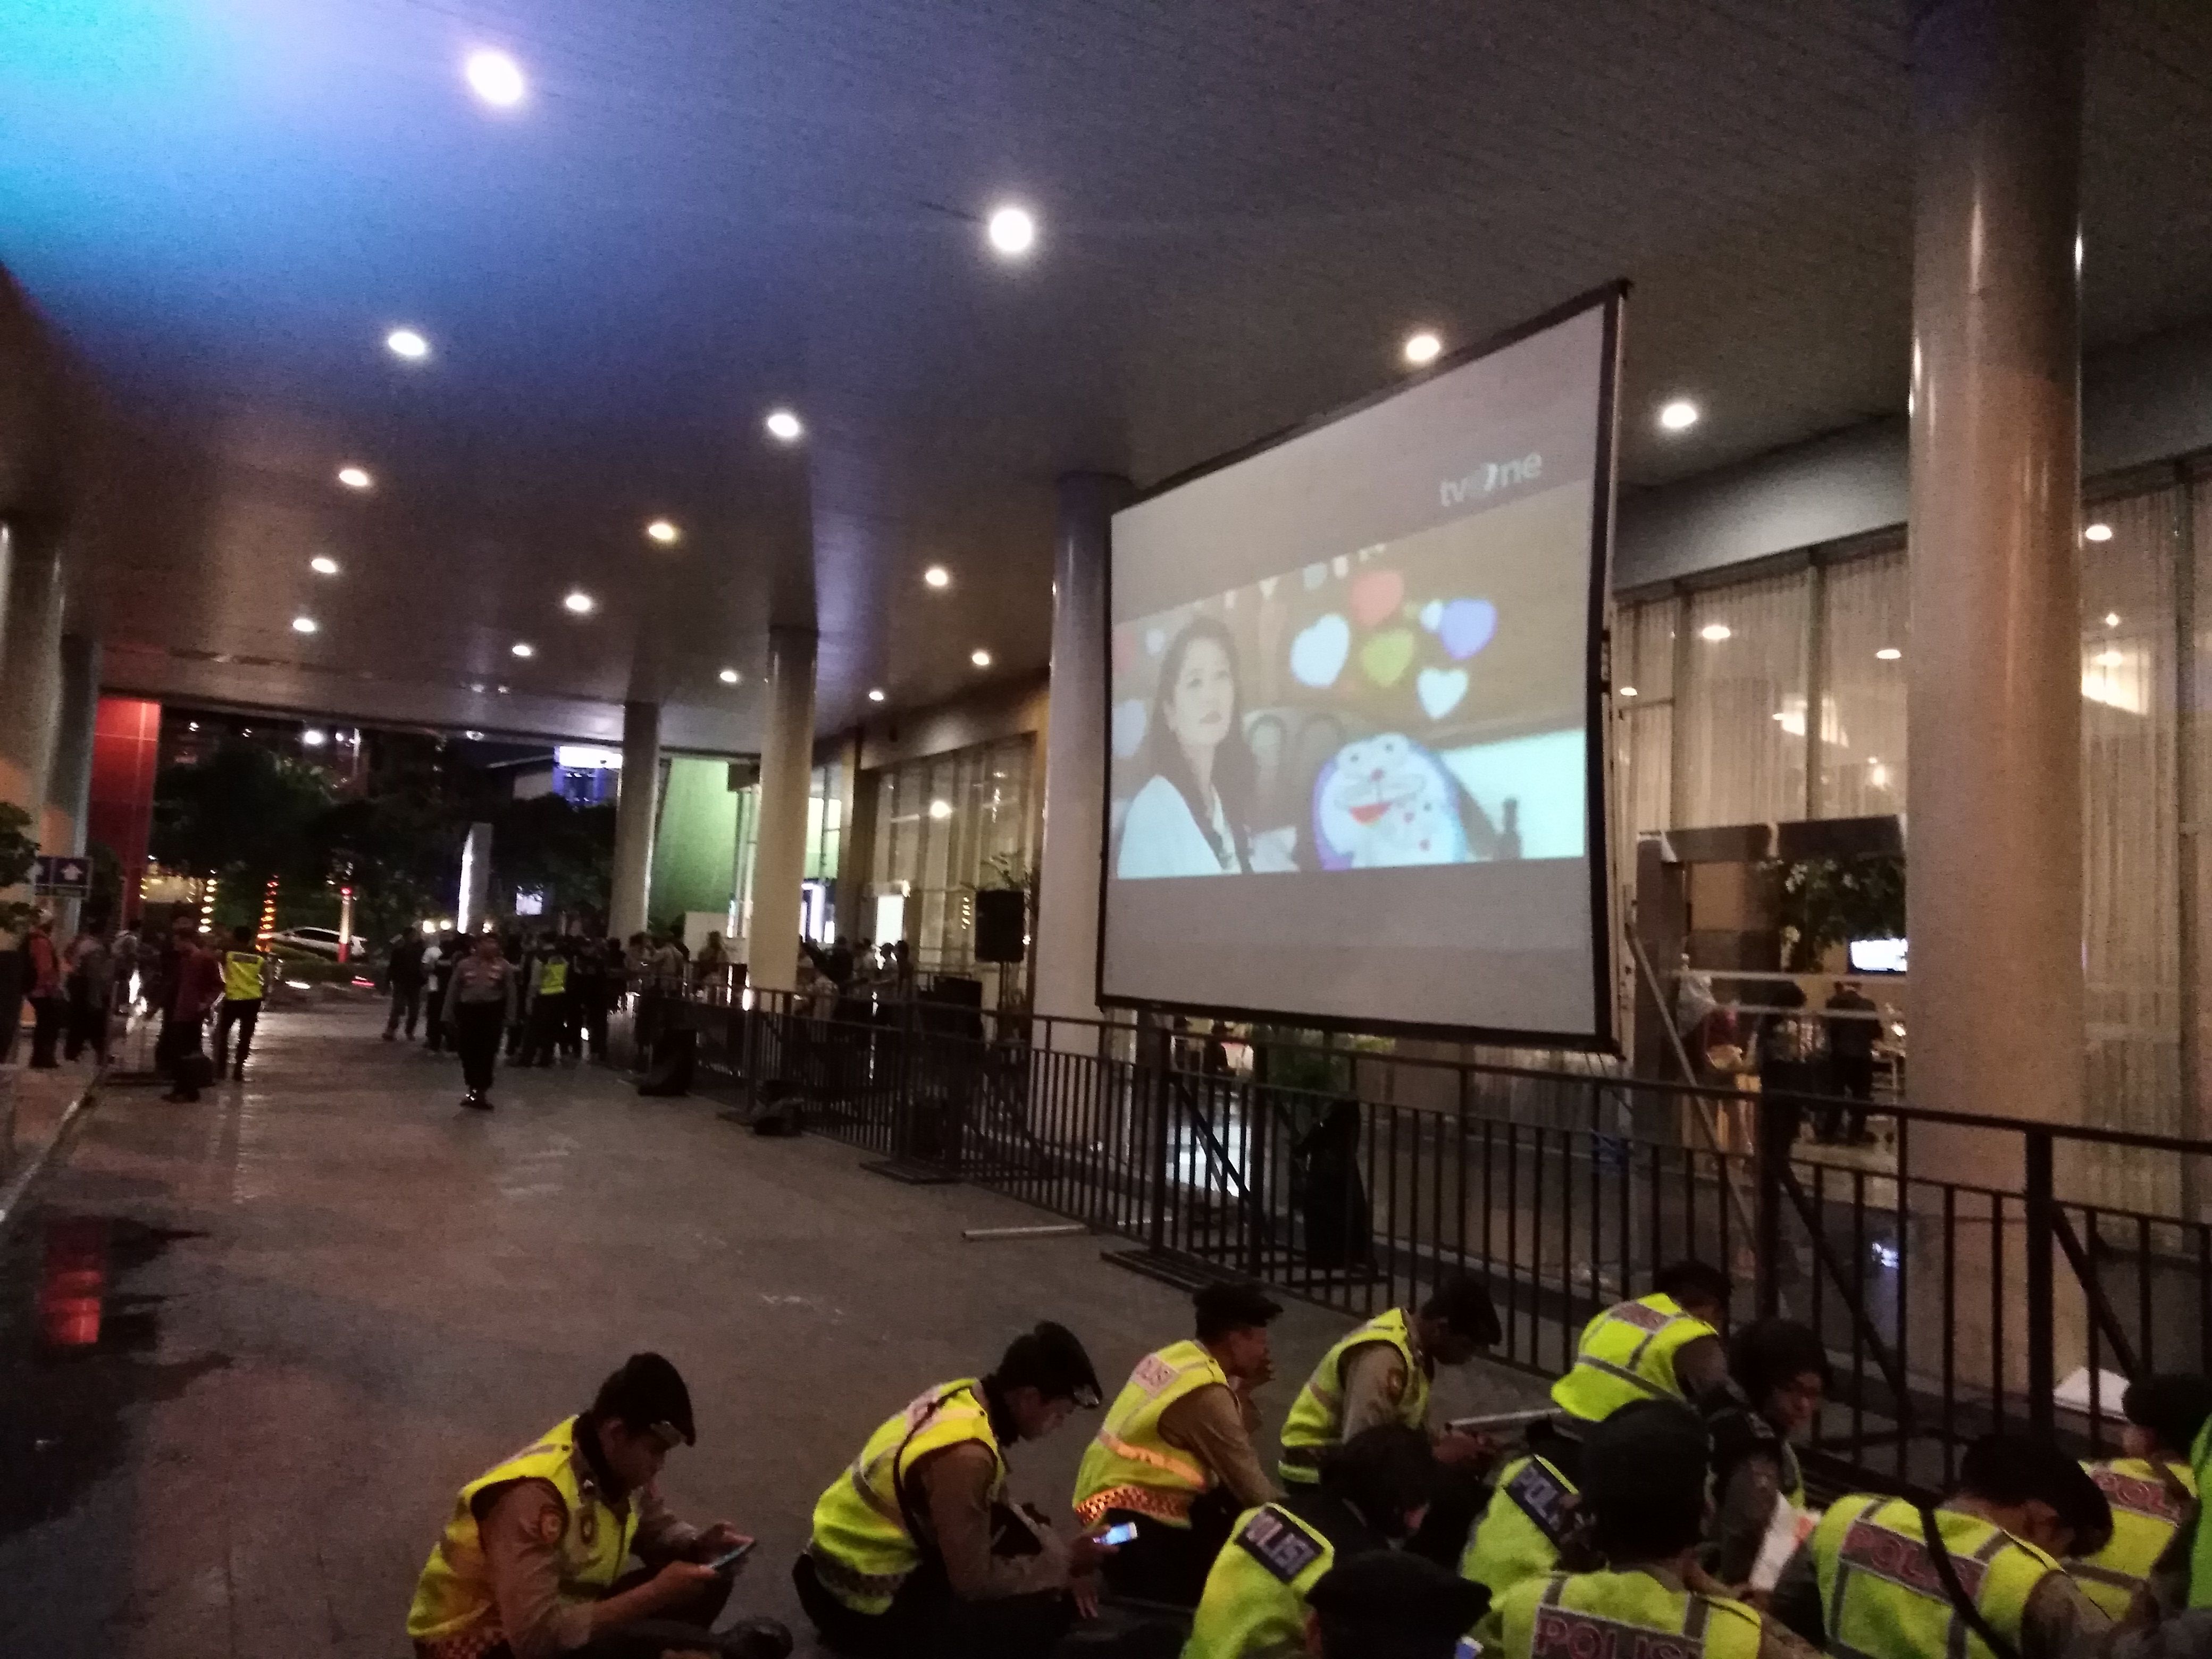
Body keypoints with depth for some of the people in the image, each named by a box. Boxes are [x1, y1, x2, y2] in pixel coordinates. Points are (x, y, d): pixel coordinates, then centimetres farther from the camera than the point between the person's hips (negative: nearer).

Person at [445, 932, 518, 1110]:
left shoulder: (504, 967, 0)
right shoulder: (465, 965, 4)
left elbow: (510, 993, 0)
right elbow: (453, 991, 8)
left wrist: (509, 1017, -5)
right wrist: (449, 1015, 5)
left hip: (492, 1012, -2)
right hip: (468, 1010, 2)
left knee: (487, 1054, -1)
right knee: (468, 1053, 8)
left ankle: (481, 1091, 12)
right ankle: (474, 1089, 26)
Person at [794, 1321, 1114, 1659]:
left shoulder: (966, 1395, -5)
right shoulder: (965, 1455, -31)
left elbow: (995, 1508, 11)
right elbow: (975, 1582, -21)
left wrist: (1062, 1557, 3)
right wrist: (1064, 1563, -10)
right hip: (867, 1596, -9)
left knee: (1025, 1534, 11)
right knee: (1049, 1609, -11)